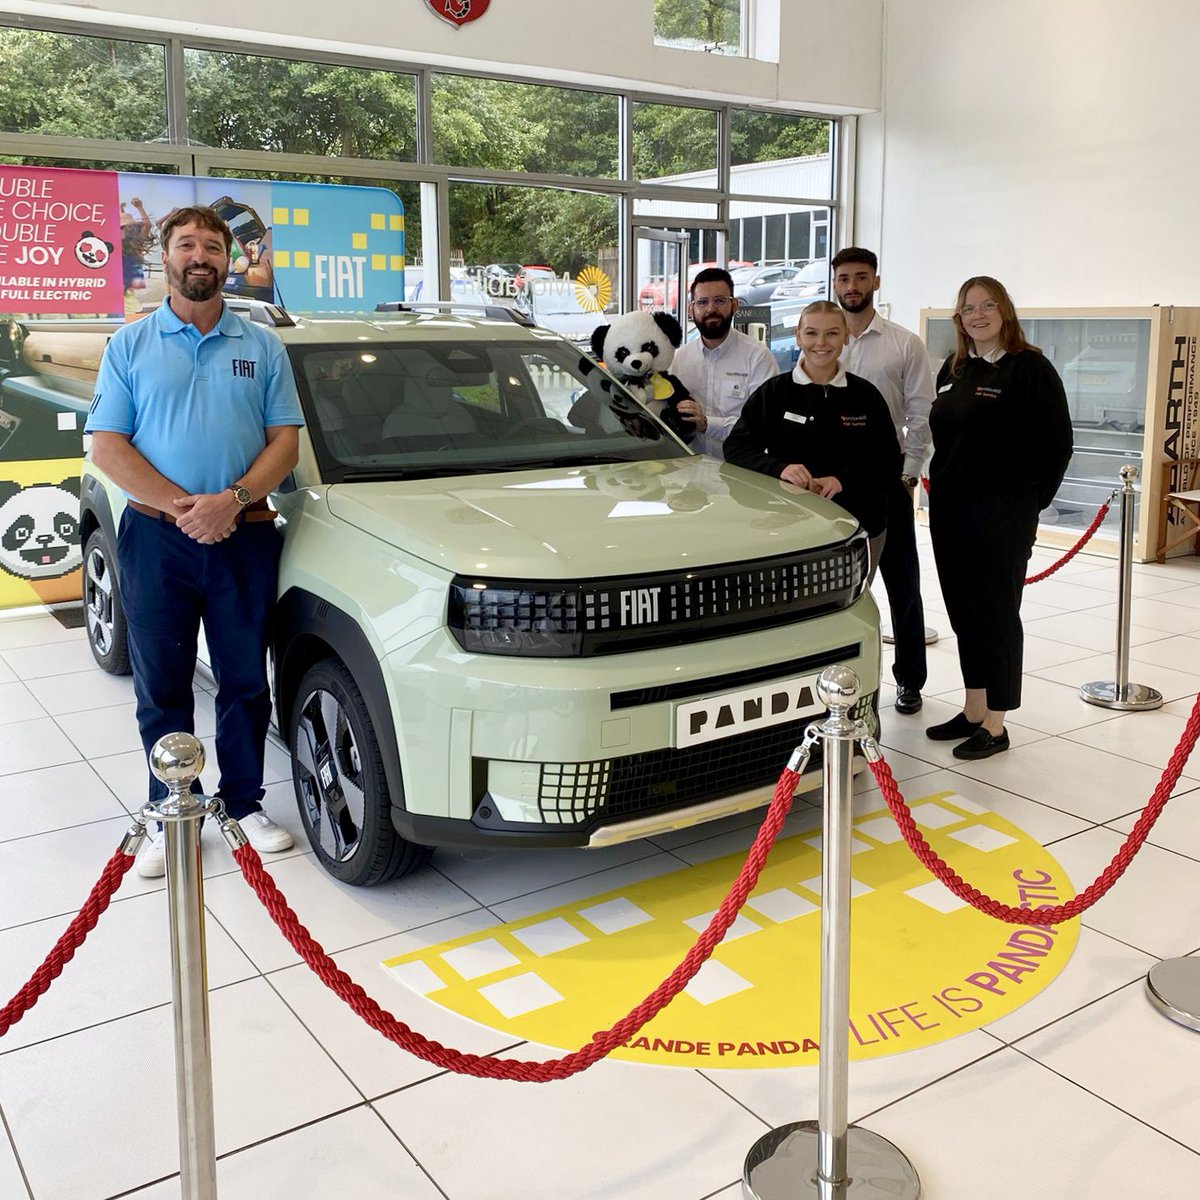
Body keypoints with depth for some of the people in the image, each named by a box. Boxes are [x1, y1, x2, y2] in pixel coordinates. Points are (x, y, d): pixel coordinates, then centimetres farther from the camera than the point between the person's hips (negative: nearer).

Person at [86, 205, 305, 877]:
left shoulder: (262, 348, 9)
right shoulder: (130, 345, 7)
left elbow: (285, 441, 3)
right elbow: (107, 446, -1)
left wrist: (231, 499, -15)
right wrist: (180, 507, -14)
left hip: (245, 538, 1)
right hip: (155, 538, -1)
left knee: (246, 683, 8)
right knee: (163, 688, 6)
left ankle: (245, 804, 22)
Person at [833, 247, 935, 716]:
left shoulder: (905, 344, 1)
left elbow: (921, 414, -1)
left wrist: (908, 471, -8)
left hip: (887, 476, -1)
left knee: (902, 582, 6)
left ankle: (909, 678, 18)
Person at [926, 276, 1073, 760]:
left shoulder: (1030, 368, -8)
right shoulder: (953, 370, 13)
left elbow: (1056, 443, -10)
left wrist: (1030, 501, -8)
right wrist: (940, 491, 11)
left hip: (1002, 515, -7)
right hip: (949, 510, 7)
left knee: (995, 613, -1)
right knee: (963, 612, 12)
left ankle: (995, 725, 9)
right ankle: (972, 712, 25)